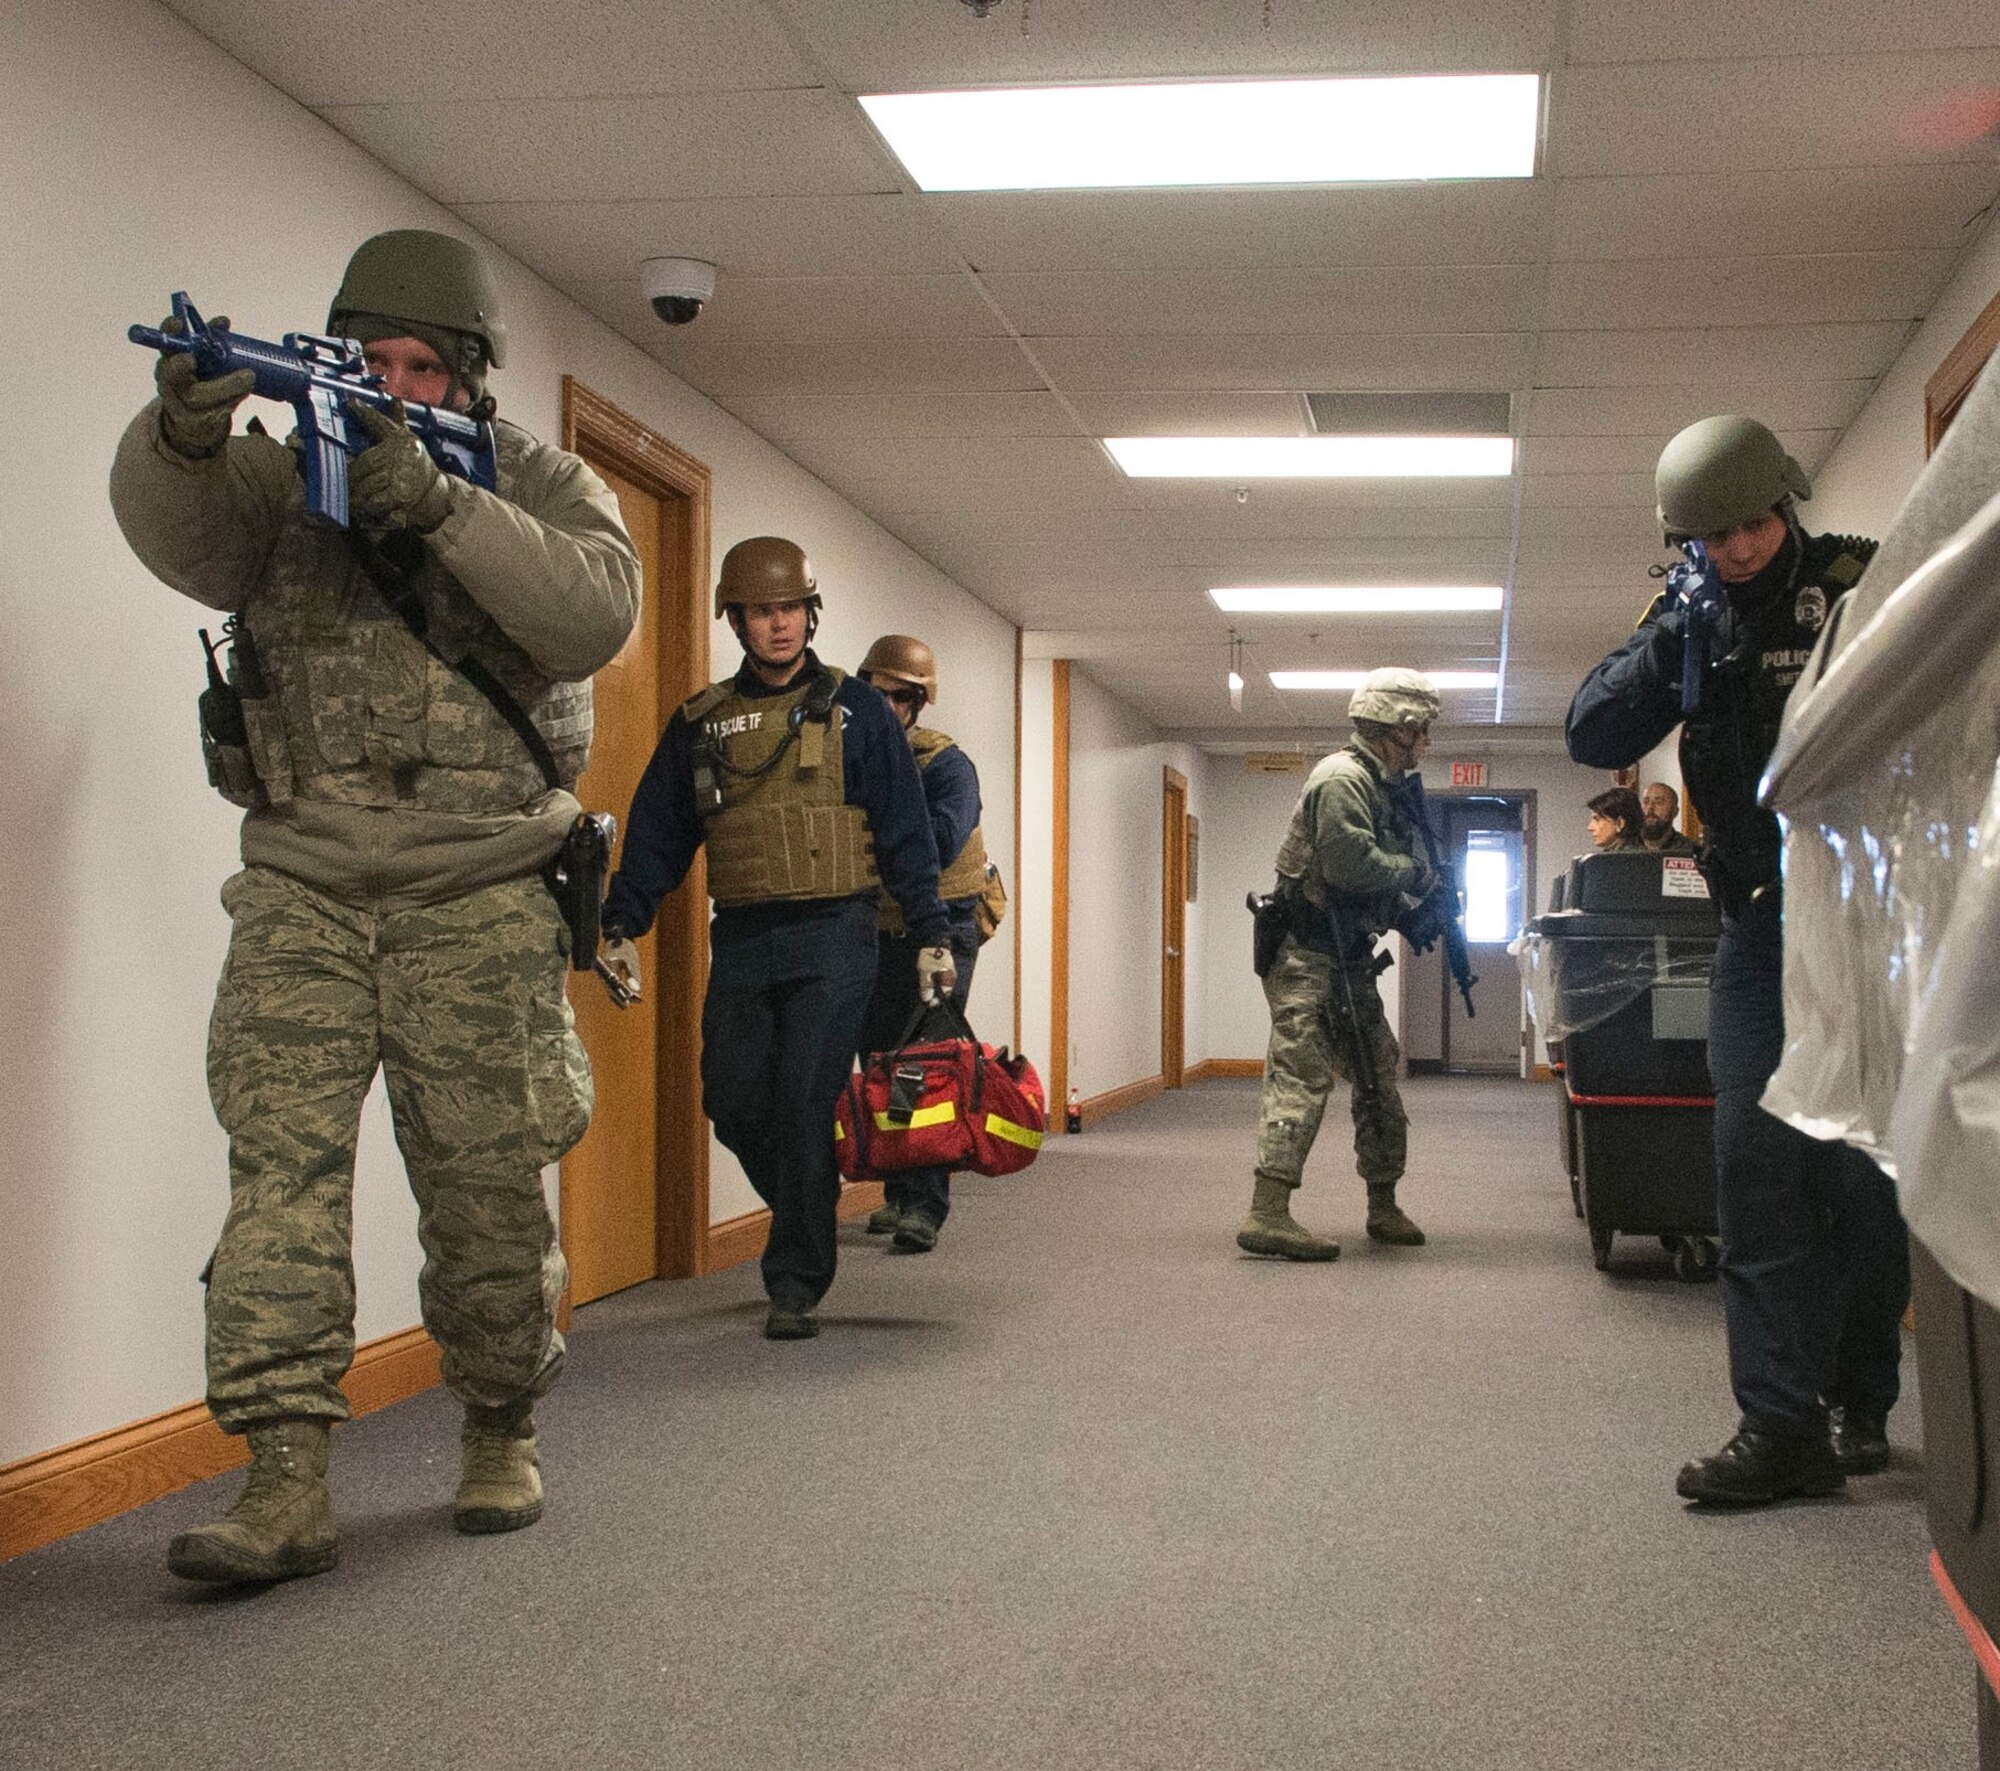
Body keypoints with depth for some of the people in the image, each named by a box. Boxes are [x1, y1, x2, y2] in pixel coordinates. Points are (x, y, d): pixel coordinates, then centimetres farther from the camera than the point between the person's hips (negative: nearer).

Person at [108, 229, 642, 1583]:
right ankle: (289, 1483, -12)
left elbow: (597, 612, -13)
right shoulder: (288, 475, 8)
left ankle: (502, 1436, 24)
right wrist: (184, 438, -35)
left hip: (478, 898, -1)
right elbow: (181, 536, -13)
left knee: (487, 1187, 4)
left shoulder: (542, 486, 6)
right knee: (281, 1155, -11)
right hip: (305, 885, 1)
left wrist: (442, 506, -23)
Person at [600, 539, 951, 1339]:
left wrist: (930, 933, -2)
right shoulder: (699, 722, 12)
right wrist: (620, 924, 4)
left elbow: (905, 832, 3)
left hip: (832, 941, -3)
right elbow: (656, 833, 14)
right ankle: (808, 1219, 30)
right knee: (734, 1104, 3)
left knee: (806, 1108, -7)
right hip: (740, 943, 4)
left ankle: (796, 1284, 1)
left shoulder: (854, 710, 4)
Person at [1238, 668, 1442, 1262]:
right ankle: (1267, 1214, -20)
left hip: (1348, 959, 11)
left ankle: (1383, 1207, 24)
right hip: (1309, 956, -10)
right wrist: (1412, 873, -11)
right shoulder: (1343, 779, -13)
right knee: (1300, 1074, -16)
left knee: (1379, 1075, 14)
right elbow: (1351, 862, -27)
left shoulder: (1384, 788, 19)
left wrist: (1414, 910, 5)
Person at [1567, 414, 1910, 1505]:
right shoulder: (1696, 620, 9)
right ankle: (1784, 1426, -3)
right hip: (1761, 921, 4)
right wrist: (1665, 646, -7)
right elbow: (1593, 737, 4)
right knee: (1756, 1159, -4)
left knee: (1861, 1165, 3)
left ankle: (1861, 1401, 20)